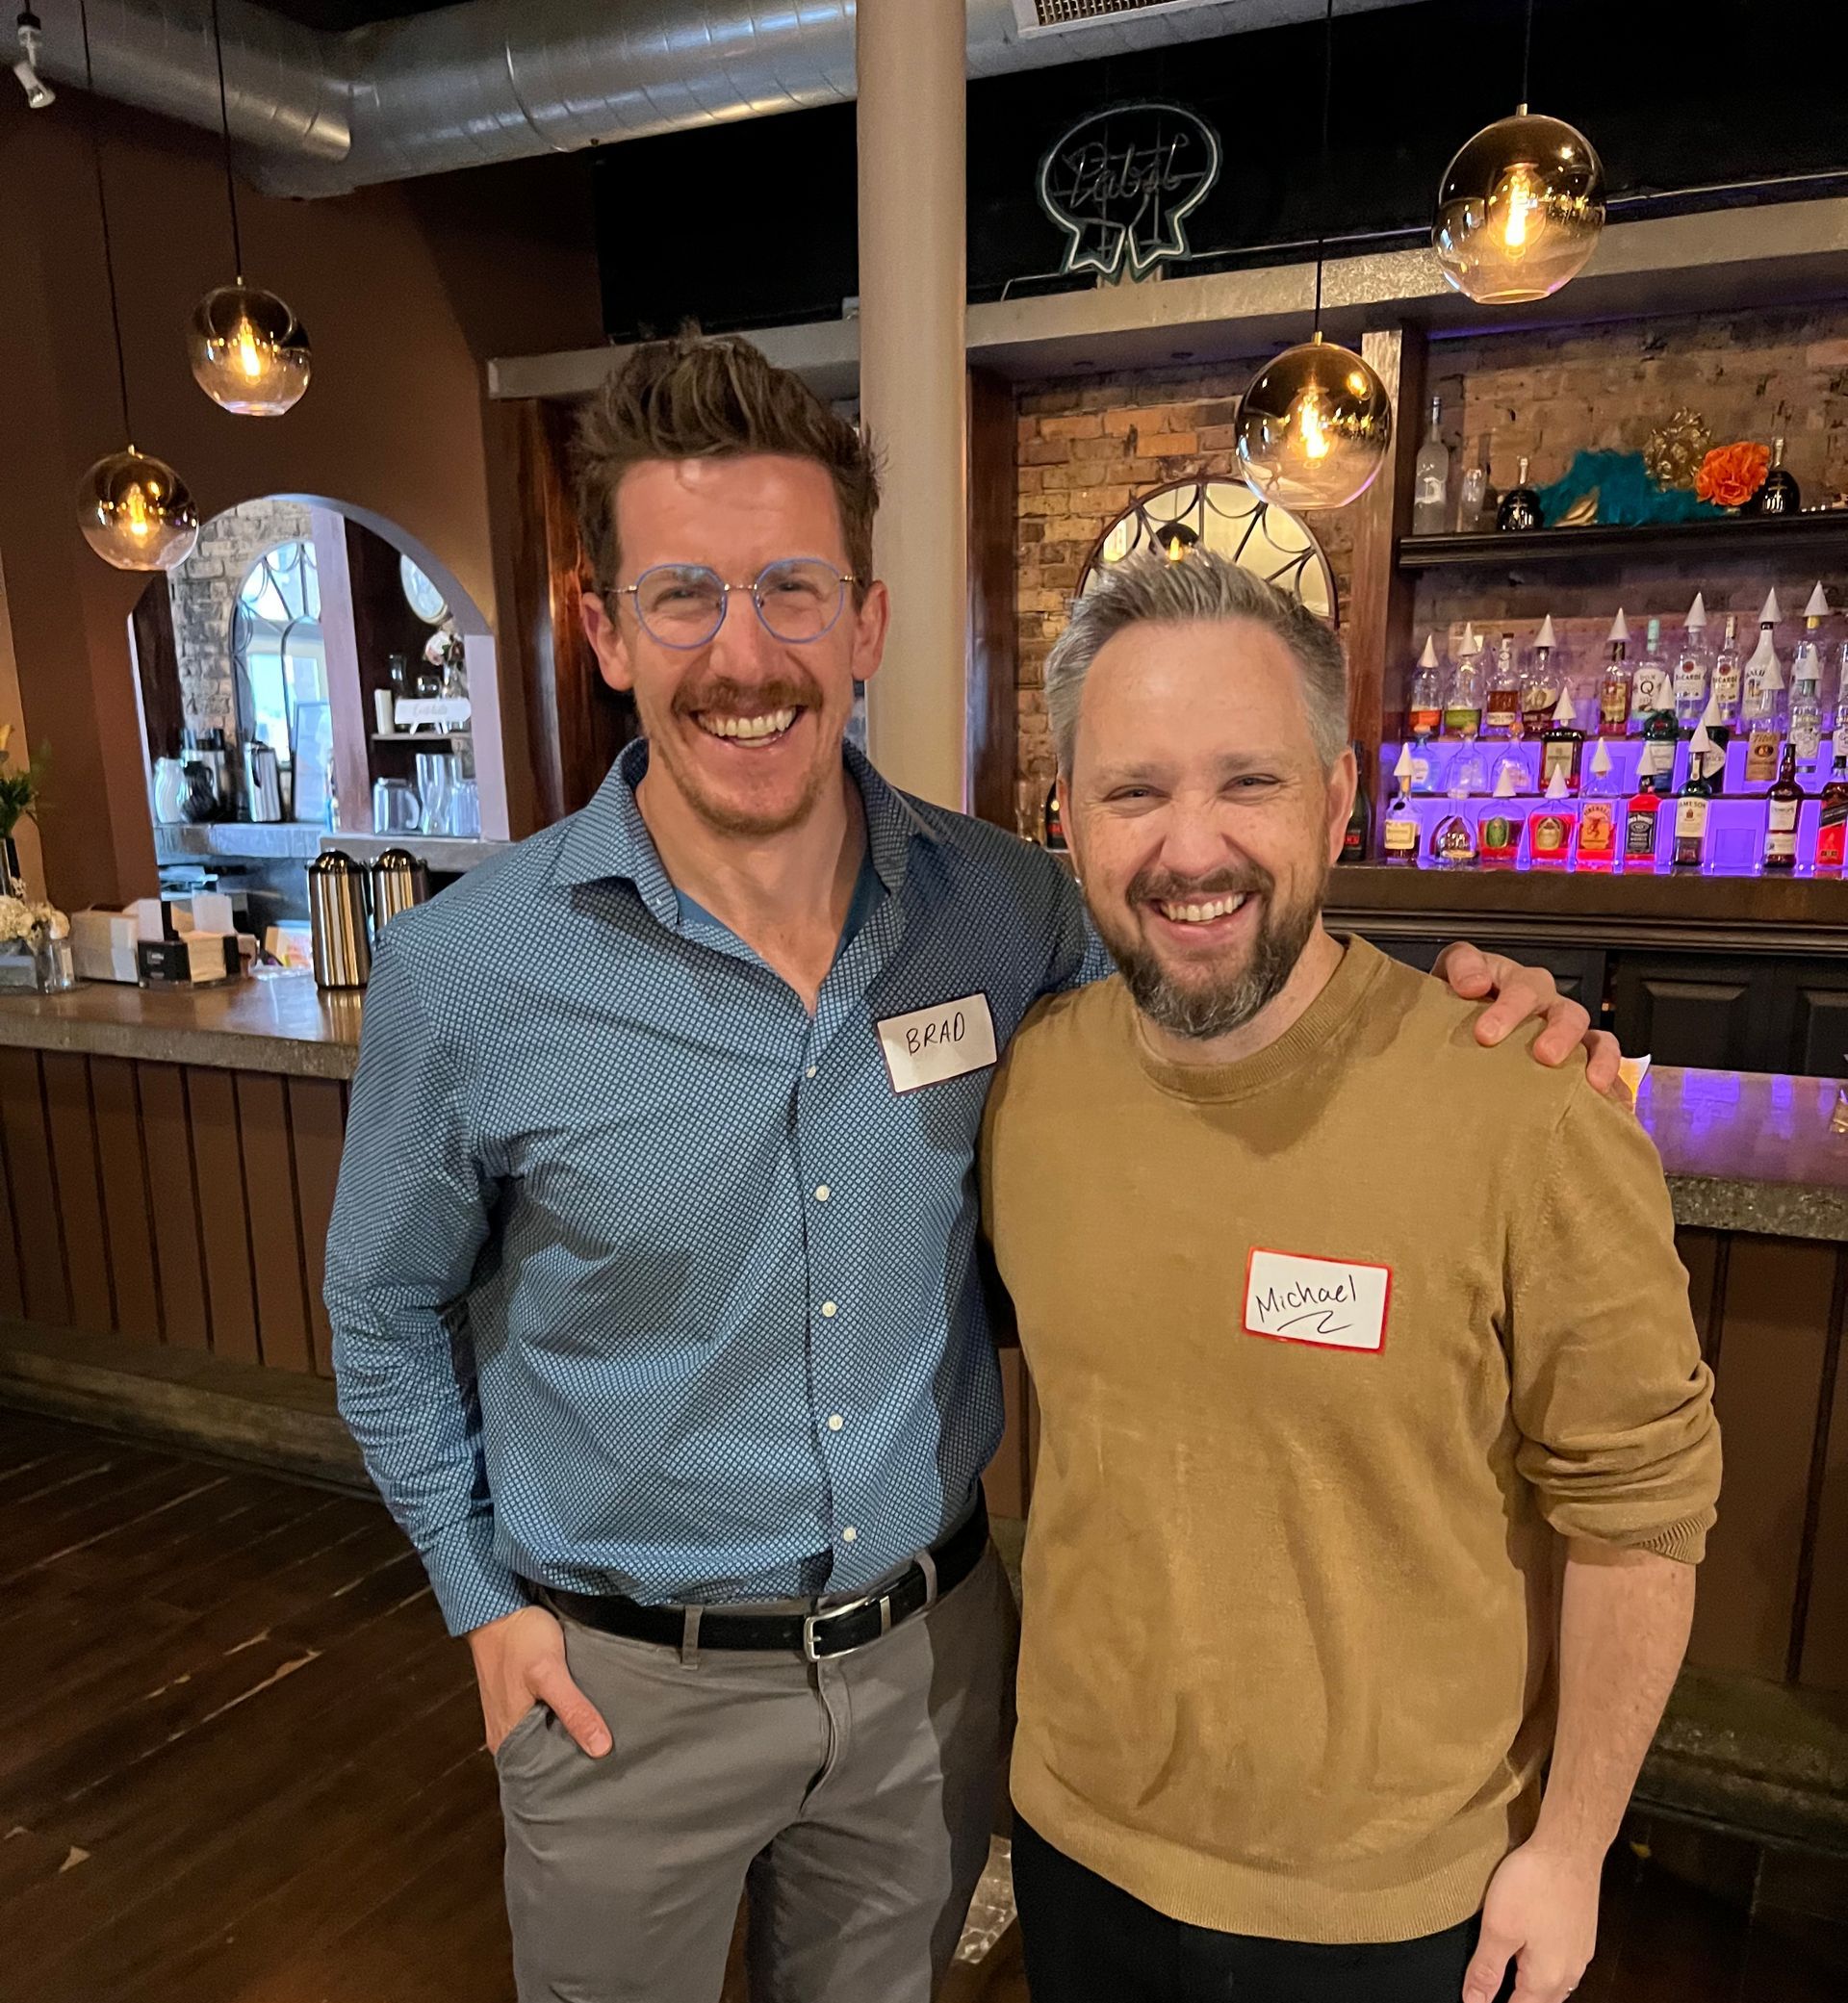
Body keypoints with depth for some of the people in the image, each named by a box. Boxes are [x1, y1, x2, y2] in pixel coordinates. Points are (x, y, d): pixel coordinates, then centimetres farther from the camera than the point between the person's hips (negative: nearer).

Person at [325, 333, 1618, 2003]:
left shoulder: (1006, 909, -13)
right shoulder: (466, 972, -18)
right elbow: (391, 1314, -2)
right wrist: (484, 1597, -1)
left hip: (934, 1653, 2)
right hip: (625, 1682, -1)